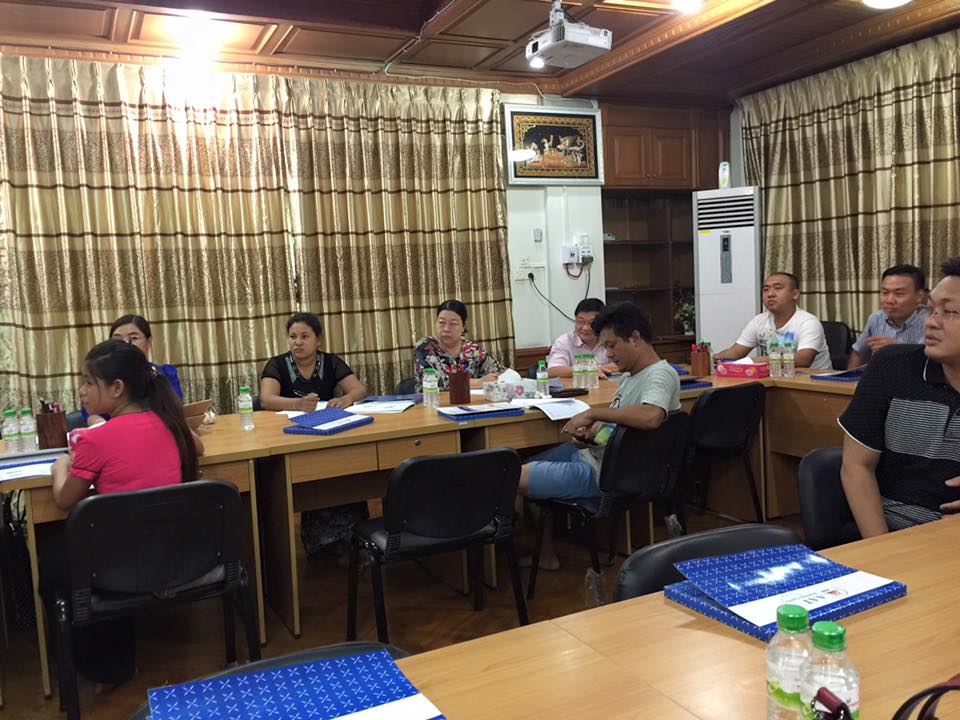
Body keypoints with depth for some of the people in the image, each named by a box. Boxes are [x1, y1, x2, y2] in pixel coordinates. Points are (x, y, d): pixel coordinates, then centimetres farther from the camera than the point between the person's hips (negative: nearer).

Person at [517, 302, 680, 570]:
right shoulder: (629, 375, 10)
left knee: (514, 479, -11)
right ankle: (544, 551, 26)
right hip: (591, 453, 10)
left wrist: (593, 413, -30)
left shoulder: (661, 374, -19)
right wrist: (590, 432, -3)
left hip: (603, 473, -10)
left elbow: (650, 417, -40)